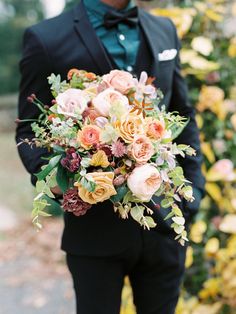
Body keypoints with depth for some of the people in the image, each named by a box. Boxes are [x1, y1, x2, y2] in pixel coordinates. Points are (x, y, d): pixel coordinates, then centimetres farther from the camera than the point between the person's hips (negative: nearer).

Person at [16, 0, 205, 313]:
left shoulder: (164, 30, 9)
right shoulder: (46, 39, -6)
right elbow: (30, 130, -1)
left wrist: (194, 186, 6)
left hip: (165, 221, 4)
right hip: (96, 227, -4)